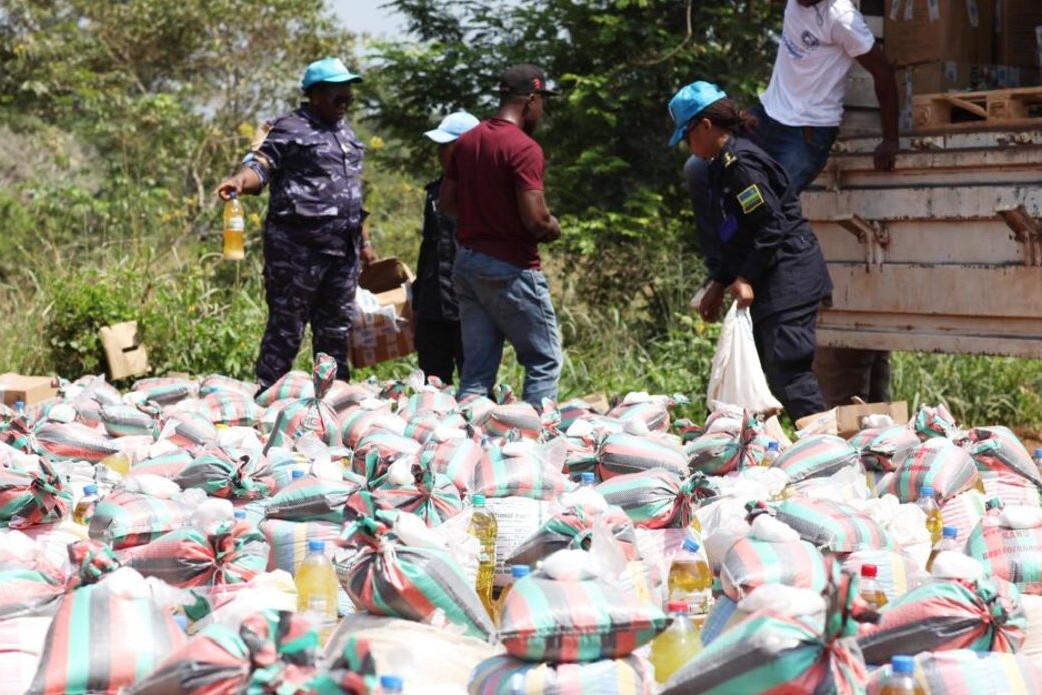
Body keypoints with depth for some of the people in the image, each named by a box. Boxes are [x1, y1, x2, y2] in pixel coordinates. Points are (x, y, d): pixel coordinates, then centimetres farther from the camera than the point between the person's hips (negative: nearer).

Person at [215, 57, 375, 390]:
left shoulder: (346, 133, 20)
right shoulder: (290, 129, -4)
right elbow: (261, 165, -14)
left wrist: (363, 242, 25)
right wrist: (241, 179, -37)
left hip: (343, 250, 8)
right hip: (297, 246, -7)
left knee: (337, 329, 12)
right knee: (286, 327, -5)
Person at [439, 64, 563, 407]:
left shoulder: (466, 141, 9)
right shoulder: (524, 148, -16)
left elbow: (446, 202, 14)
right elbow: (535, 219, -21)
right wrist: (554, 229, -1)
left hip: (467, 262, 8)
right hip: (511, 268, -8)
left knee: (477, 367, 9)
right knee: (544, 361, 3)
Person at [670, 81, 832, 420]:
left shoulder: (740, 163, -14)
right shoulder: (724, 165, 17)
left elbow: (771, 225, -20)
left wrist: (746, 278, -19)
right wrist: (718, 285, 20)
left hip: (787, 278, -11)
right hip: (771, 285, 11)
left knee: (787, 370, -14)